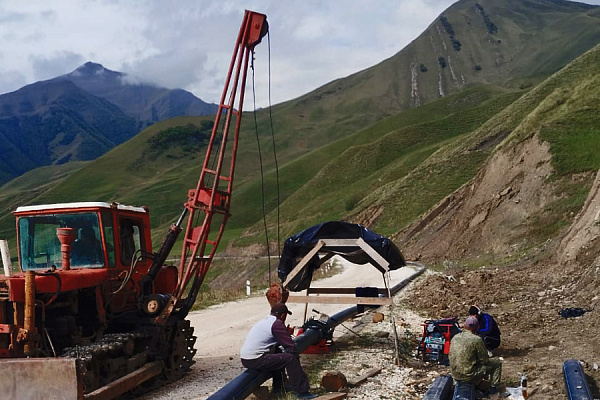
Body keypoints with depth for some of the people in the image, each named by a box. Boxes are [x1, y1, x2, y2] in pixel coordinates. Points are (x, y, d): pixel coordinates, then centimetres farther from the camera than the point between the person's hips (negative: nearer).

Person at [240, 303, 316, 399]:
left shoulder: (264, 321, 20)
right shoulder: (276, 324, -9)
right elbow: (290, 346, -10)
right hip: (255, 361, -10)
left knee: (278, 354, 30)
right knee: (290, 358, -11)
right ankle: (302, 392, -8)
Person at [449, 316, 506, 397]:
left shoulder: (454, 338, 4)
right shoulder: (477, 339, -15)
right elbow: (485, 360, -8)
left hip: (455, 375, 7)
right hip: (468, 375, -7)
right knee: (496, 363, 10)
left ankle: (476, 384, 32)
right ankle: (493, 388, 16)